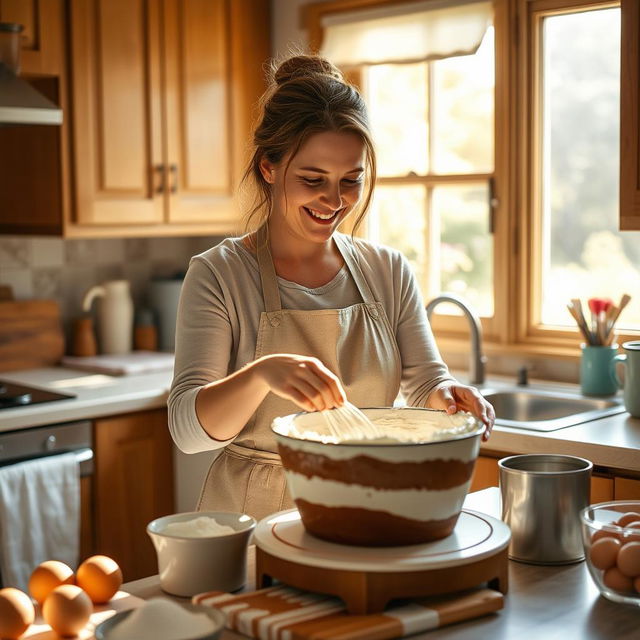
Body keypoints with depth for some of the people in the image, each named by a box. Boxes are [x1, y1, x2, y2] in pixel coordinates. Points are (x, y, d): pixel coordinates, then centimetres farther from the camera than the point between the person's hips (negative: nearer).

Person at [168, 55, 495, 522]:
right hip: (254, 517, -5)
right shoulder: (219, 275, -6)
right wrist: (262, 373, -32)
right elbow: (188, 428, -13)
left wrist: (446, 397, -17)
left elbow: (425, 386, 6)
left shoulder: (389, 272, 6)